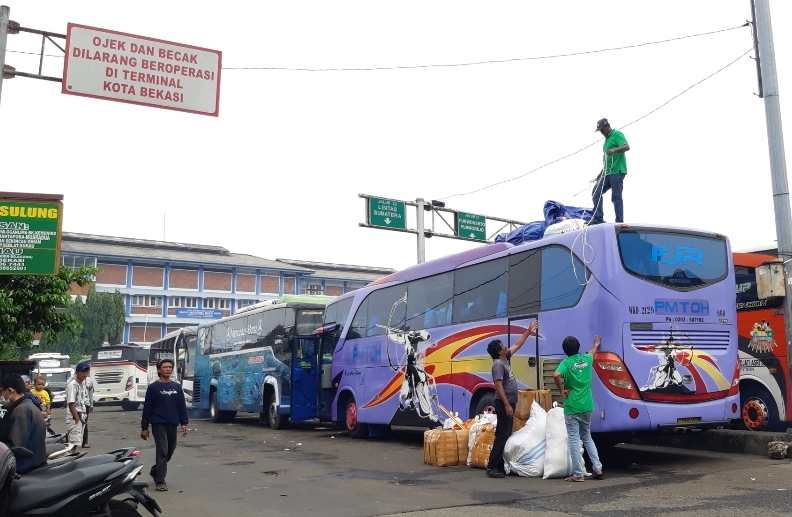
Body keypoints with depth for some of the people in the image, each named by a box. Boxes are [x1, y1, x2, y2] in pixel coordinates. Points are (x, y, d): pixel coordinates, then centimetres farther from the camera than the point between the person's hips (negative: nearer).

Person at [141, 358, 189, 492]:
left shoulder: (177, 387, 6)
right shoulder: (153, 387, -3)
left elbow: (182, 406, 8)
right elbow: (147, 408, -2)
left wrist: (184, 423, 2)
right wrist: (144, 427, -3)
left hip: (173, 425, 4)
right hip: (158, 425, -4)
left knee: (170, 451, 13)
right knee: (162, 451, -9)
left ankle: (155, 471, 37)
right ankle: (160, 481, 0)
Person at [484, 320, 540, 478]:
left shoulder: (505, 359, 12)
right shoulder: (498, 364, -16)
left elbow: (517, 345, 24)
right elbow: (498, 385, -22)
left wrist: (528, 331, 23)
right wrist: (507, 405, -25)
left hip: (509, 403, 10)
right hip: (504, 404, -10)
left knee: (506, 435, 11)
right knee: (502, 435, -11)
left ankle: (500, 466, 15)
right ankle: (492, 467, -11)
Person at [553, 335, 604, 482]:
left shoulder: (566, 363, -11)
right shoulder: (586, 359, 5)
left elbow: (556, 375, -31)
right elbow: (592, 352, 30)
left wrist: (562, 391, -17)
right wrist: (596, 344, 50)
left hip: (572, 408, -5)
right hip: (587, 406, 5)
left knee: (574, 440, 1)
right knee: (587, 437, 21)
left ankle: (578, 474, 2)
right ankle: (598, 468, 18)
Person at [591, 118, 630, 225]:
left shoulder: (617, 134, -2)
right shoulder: (607, 139, 24)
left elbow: (627, 147, -18)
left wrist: (615, 150, -36)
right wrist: (601, 174, 28)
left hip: (617, 171, -9)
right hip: (608, 172, 10)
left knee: (616, 197, -11)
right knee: (596, 193, 4)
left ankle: (619, 222, -11)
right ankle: (598, 219, 3)